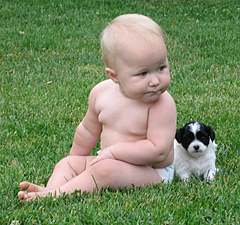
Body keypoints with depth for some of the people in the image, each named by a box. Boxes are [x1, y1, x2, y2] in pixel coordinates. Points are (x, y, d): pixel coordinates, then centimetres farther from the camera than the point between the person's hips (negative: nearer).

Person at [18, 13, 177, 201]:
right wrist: (76, 157, 26)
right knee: (68, 163, -1)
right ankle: (50, 189, -27)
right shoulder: (102, 94, -4)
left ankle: (55, 194, -33)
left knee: (105, 170, -30)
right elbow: (88, 130, 15)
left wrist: (114, 150, -23)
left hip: (153, 172, -7)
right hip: (114, 163, 7)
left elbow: (158, 150, -27)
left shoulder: (163, 104, -22)